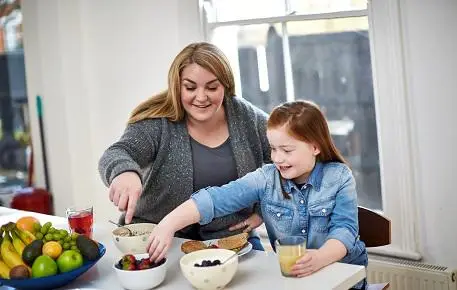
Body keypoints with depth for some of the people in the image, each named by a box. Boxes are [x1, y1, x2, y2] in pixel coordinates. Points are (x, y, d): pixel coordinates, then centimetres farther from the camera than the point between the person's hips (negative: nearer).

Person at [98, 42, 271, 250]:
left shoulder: (247, 118, -2)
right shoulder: (157, 123, -9)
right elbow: (116, 155, -23)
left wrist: (262, 210, -1)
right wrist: (124, 172, -48)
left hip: (232, 236, 1)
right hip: (163, 239, 0)